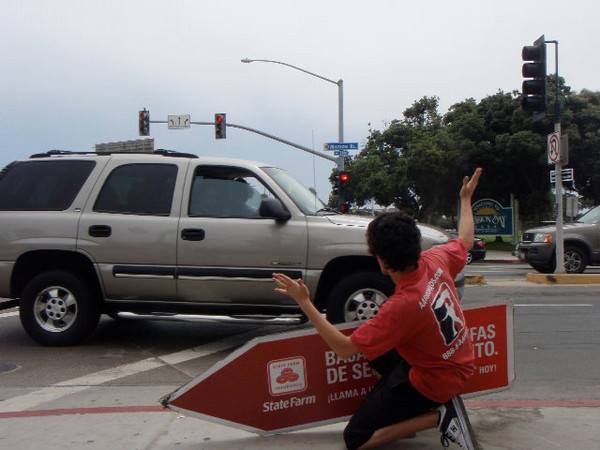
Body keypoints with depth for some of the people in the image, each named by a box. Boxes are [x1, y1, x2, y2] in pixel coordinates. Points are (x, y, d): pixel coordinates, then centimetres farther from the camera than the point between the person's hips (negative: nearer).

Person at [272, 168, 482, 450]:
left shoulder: (402, 305, -34)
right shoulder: (436, 261, -13)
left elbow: (344, 349, -28)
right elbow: (465, 240, 13)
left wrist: (304, 302, -25)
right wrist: (466, 199, 30)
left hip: (432, 381, -8)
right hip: (459, 365, 9)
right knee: (372, 347, 23)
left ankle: (439, 416, -7)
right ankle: (409, 412, 14)